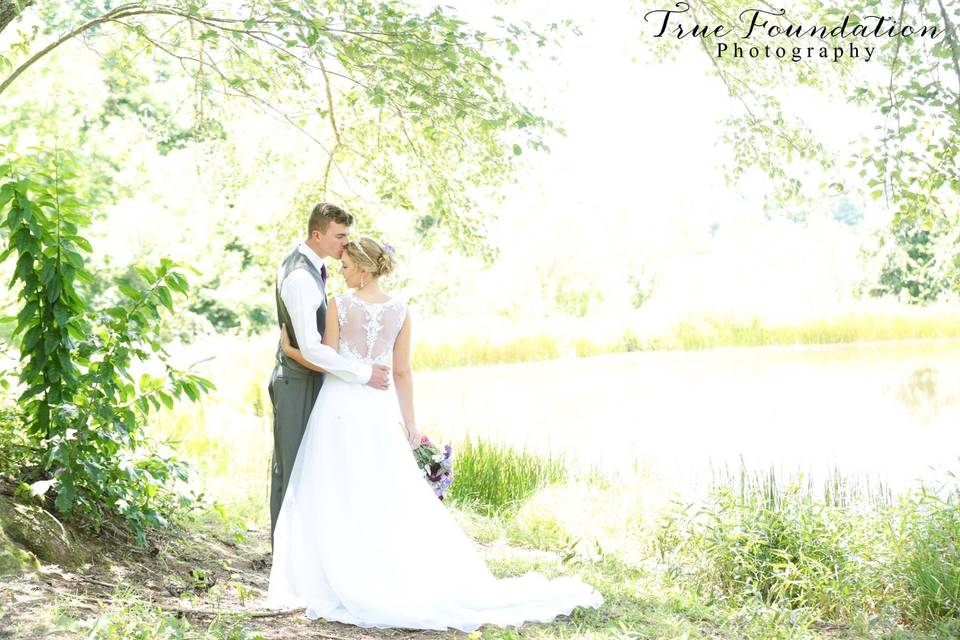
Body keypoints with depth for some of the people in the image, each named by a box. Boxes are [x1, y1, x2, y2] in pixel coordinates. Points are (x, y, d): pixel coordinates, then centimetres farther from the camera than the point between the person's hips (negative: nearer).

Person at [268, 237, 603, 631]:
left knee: (339, 496, 5)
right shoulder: (399, 310, 2)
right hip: (380, 408, 4)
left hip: (342, 406, -4)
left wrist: (289, 350, 8)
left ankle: (348, 581, 7)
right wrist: (409, 422, 9)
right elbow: (402, 372, 3)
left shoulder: (339, 306, -9)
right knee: (392, 496, 10)